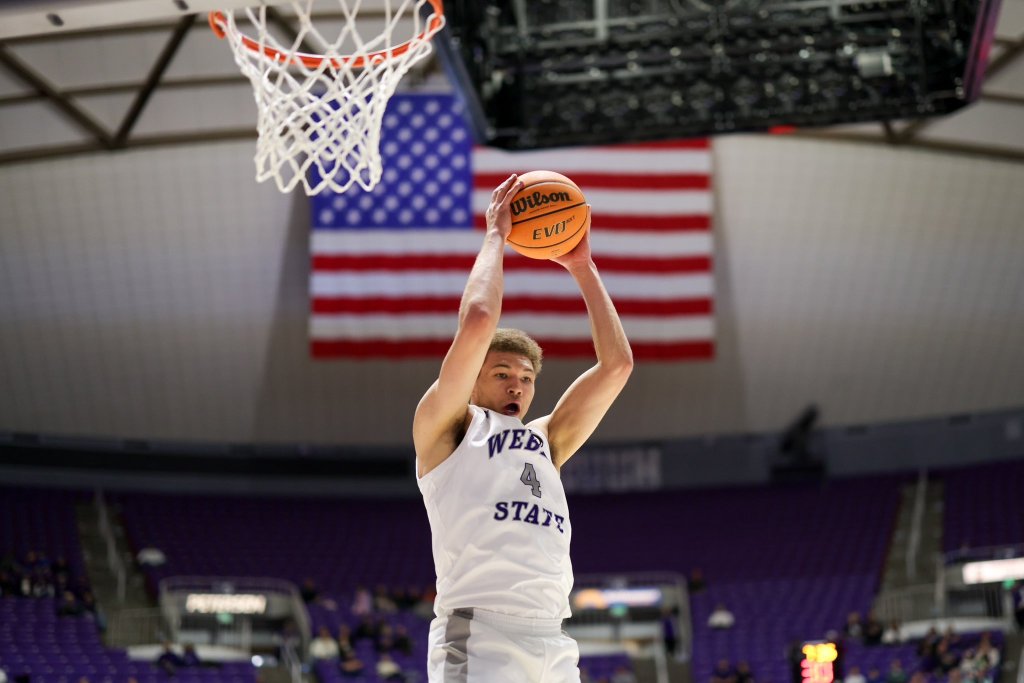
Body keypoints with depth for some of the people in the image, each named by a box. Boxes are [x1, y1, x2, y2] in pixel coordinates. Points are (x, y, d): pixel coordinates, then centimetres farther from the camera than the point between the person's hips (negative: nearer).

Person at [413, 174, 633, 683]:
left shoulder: (545, 441, 28)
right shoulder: (445, 428, 11)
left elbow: (617, 364, 25)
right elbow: (477, 322, -2)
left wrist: (582, 268, 27)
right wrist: (495, 235, 11)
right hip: (478, 634, -7)